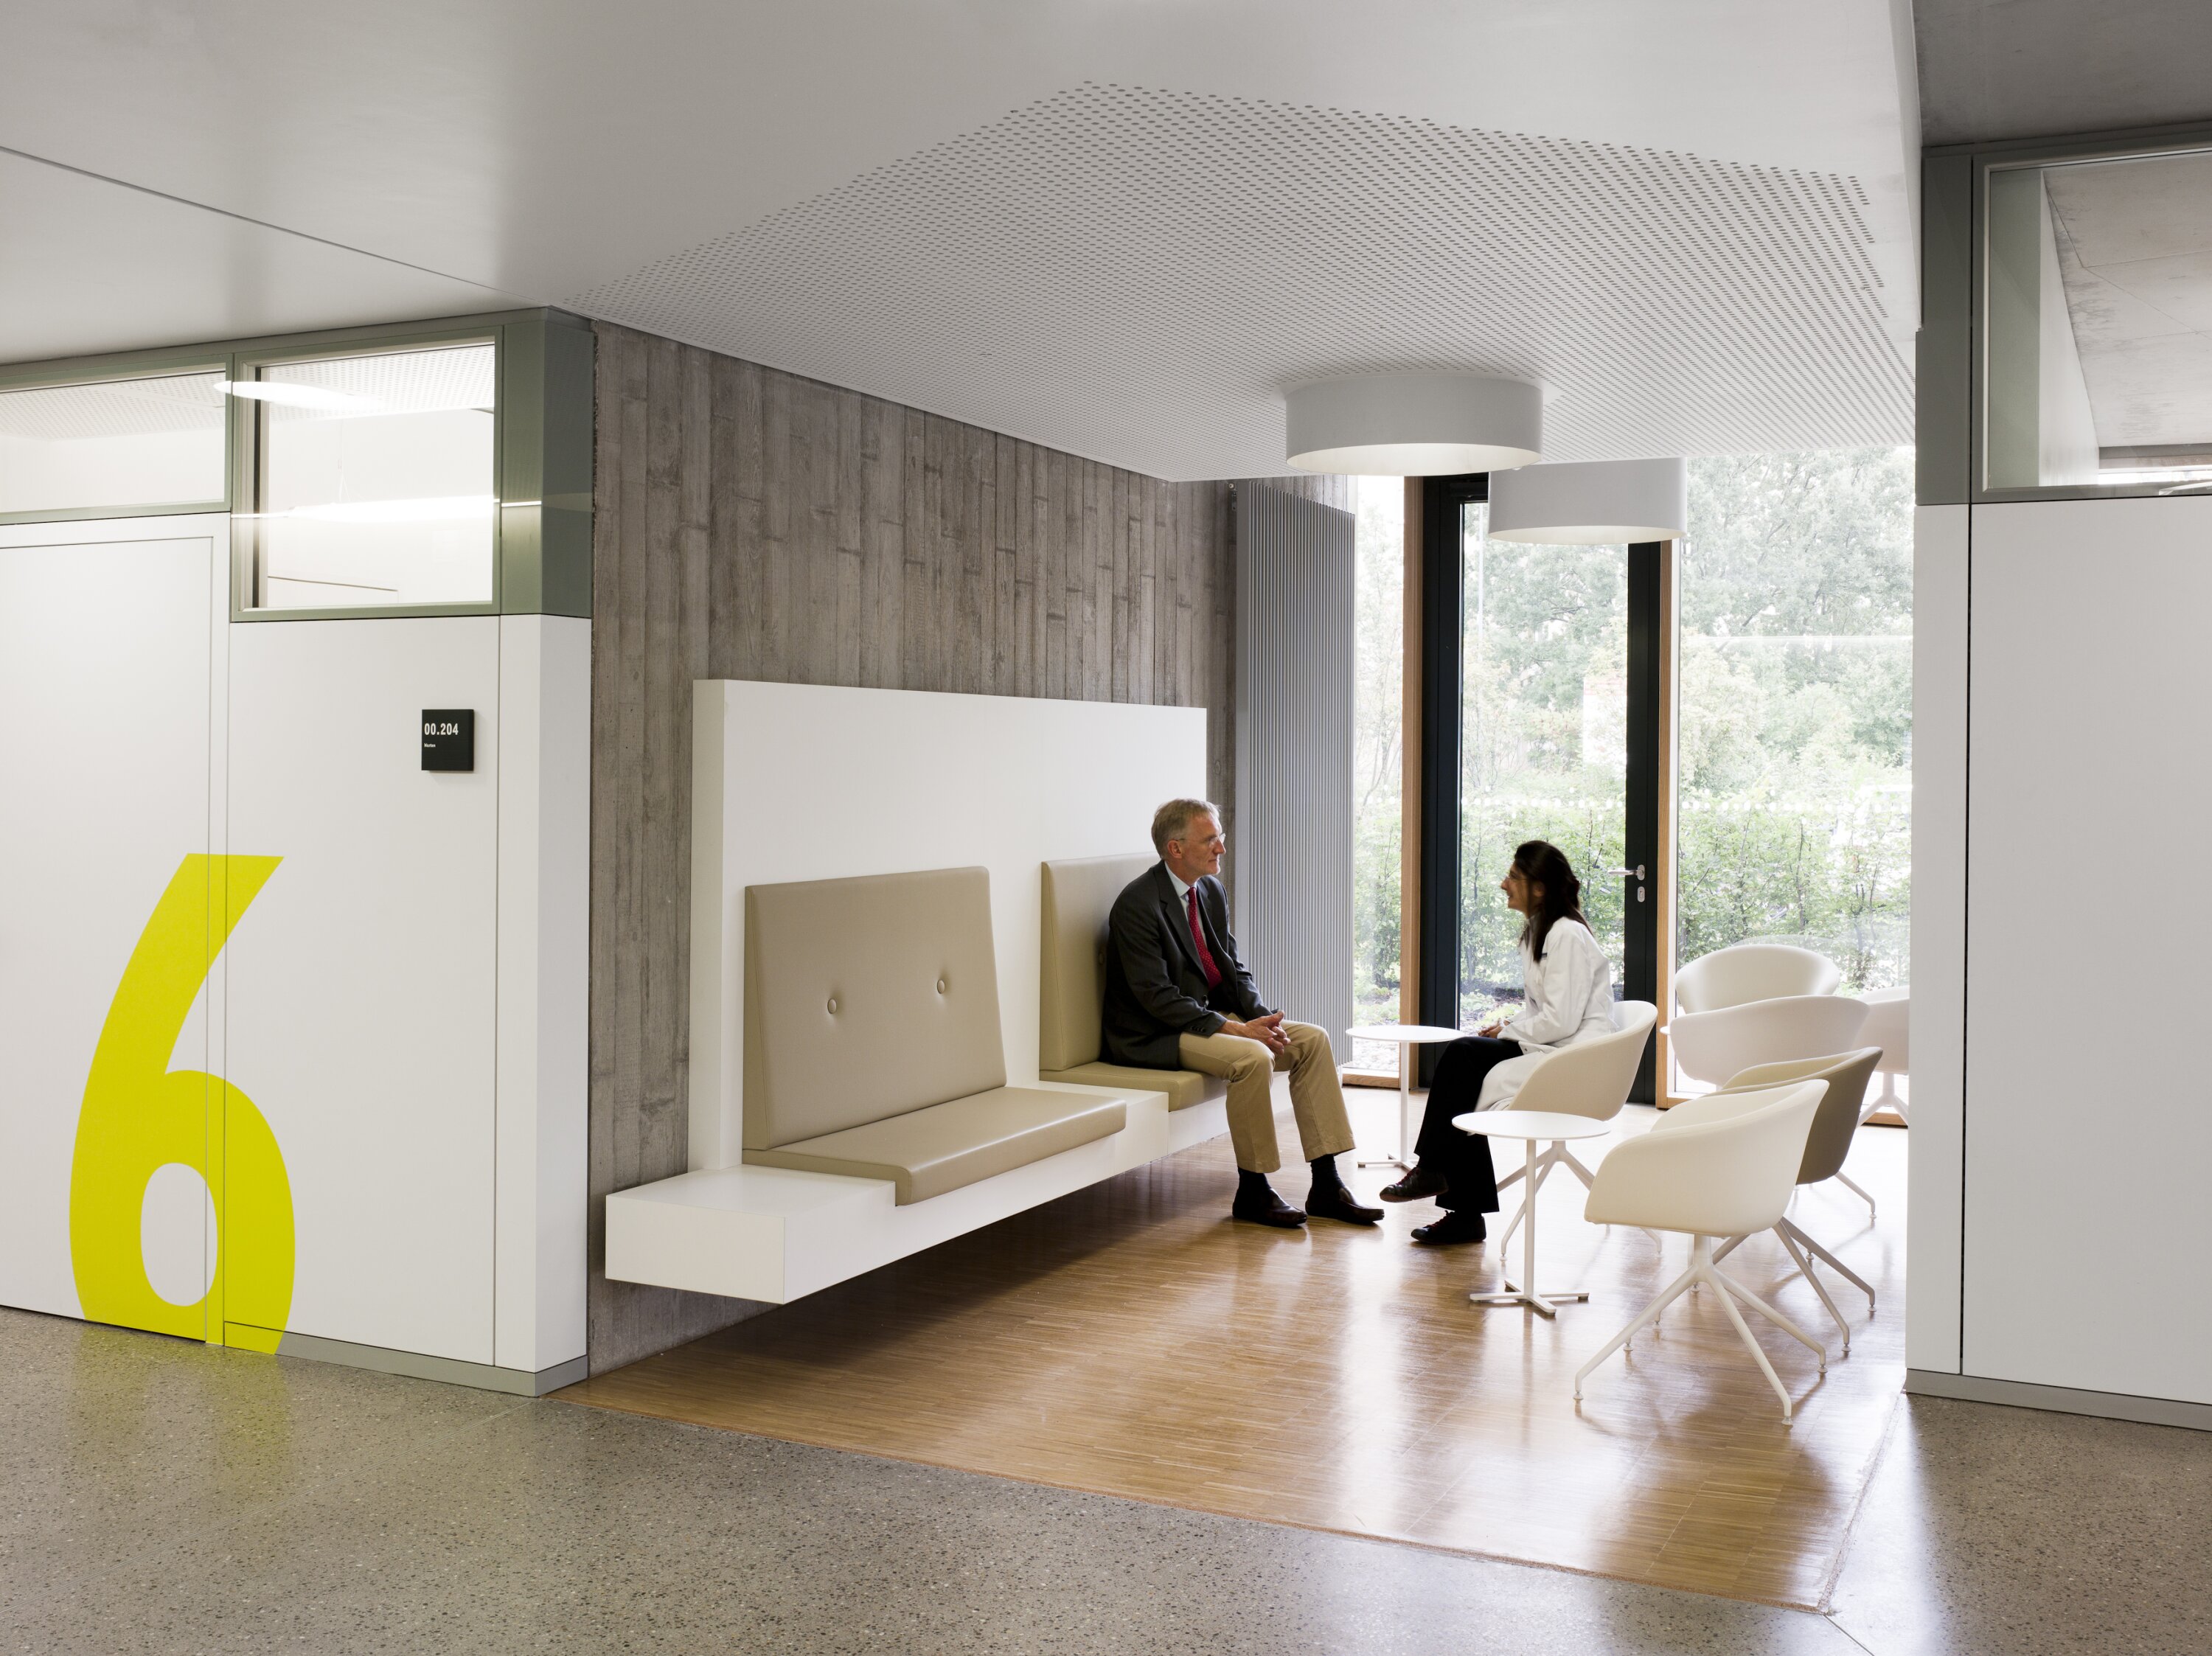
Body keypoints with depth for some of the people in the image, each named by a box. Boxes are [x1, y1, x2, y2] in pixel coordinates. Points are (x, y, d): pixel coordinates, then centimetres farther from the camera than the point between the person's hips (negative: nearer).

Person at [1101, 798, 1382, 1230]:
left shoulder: (1211, 891, 8)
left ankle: (1326, 1187, -5)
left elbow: (1234, 969, 12)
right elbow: (1157, 996, -22)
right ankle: (1252, 1193, -14)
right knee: (1253, 1057, -31)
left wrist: (1262, 1016, -8)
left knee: (1313, 1040, -6)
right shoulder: (1138, 904, -18)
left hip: (1211, 1014, 9)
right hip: (1155, 1034, -9)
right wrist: (1236, 1029, -25)